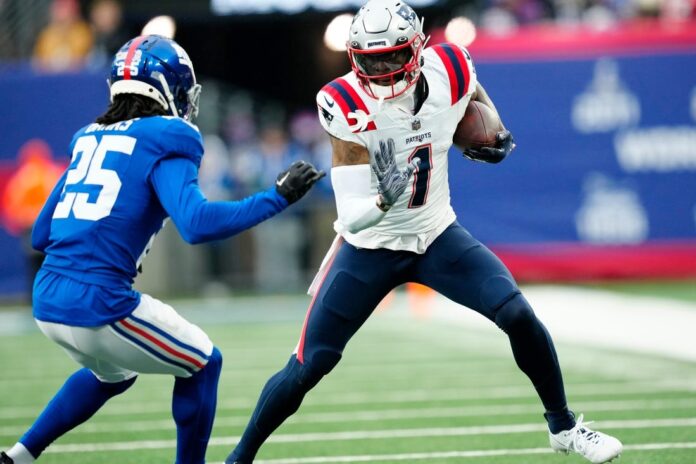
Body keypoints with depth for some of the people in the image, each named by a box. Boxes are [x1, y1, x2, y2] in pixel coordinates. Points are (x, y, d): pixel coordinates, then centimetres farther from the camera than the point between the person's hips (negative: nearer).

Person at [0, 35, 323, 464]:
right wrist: (279, 197, -12)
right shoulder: (164, 143, -5)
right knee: (202, 365, 16)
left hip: (48, 302, 7)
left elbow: (41, 235, 19)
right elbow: (197, 223, -20)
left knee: (113, 373, 35)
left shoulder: (89, 140, 16)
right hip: (99, 306, -7)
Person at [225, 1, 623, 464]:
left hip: (437, 235, 3)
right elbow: (351, 219, -28)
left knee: (519, 316, -11)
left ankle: (564, 426, 10)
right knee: (306, 369, -6)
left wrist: (497, 133, -2)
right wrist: (384, 199, -48)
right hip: (369, 249, -3)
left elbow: (471, 88, 14)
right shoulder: (349, 109, -26)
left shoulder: (448, 74, -16)